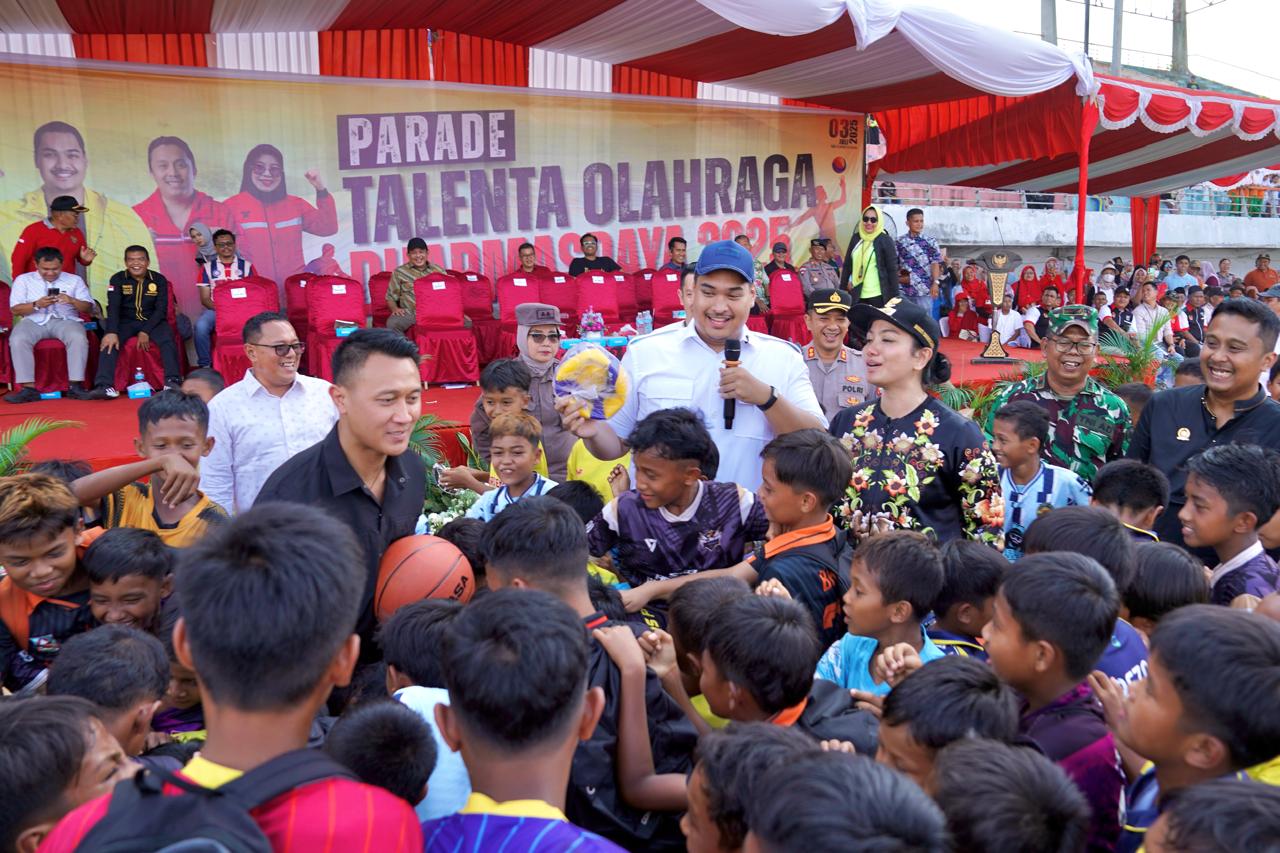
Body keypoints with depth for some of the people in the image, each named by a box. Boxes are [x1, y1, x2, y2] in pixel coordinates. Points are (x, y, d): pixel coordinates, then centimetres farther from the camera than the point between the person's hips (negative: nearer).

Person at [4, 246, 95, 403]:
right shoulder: (23, 280, 13)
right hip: (34, 321, 1)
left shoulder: (75, 280, 15)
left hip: (65, 320, 0)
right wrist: (36, 305, -14)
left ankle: (75, 386, -32)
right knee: (18, 340, -32)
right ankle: (29, 388, -31)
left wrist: (72, 301, -15)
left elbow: (89, 307, 7)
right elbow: (15, 309, 5)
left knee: (79, 338, -34)